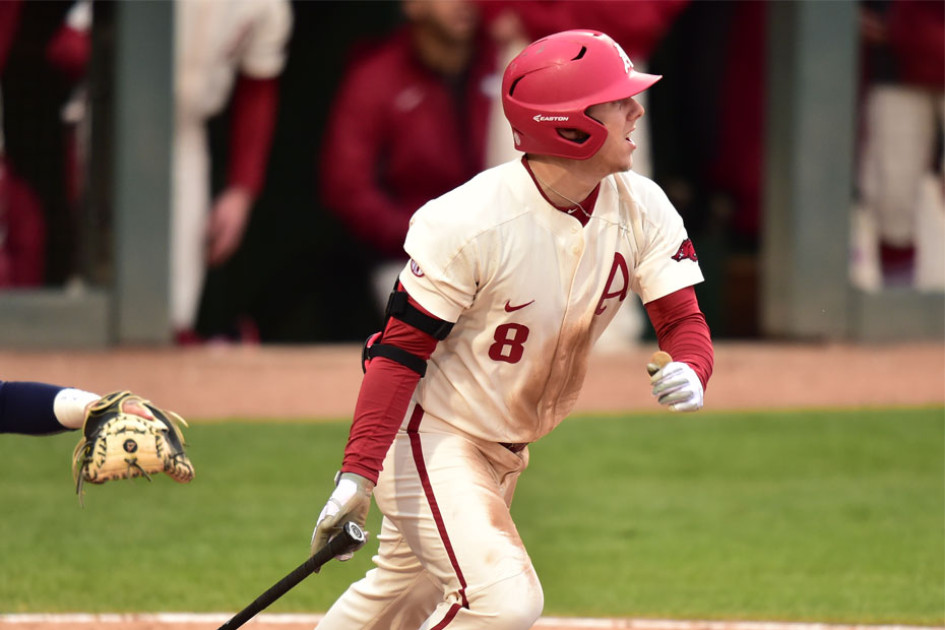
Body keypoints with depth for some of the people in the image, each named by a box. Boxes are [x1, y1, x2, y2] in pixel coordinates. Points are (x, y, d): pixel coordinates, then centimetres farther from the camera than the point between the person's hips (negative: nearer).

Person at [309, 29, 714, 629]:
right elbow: (401, 349, -23)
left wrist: (689, 372, -34)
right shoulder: (467, 221, -28)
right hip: (433, 435, -8)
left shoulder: (642, 210, -9)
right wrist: (357, 475, -31)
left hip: (509, 449, 8)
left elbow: (684, 319, -8)